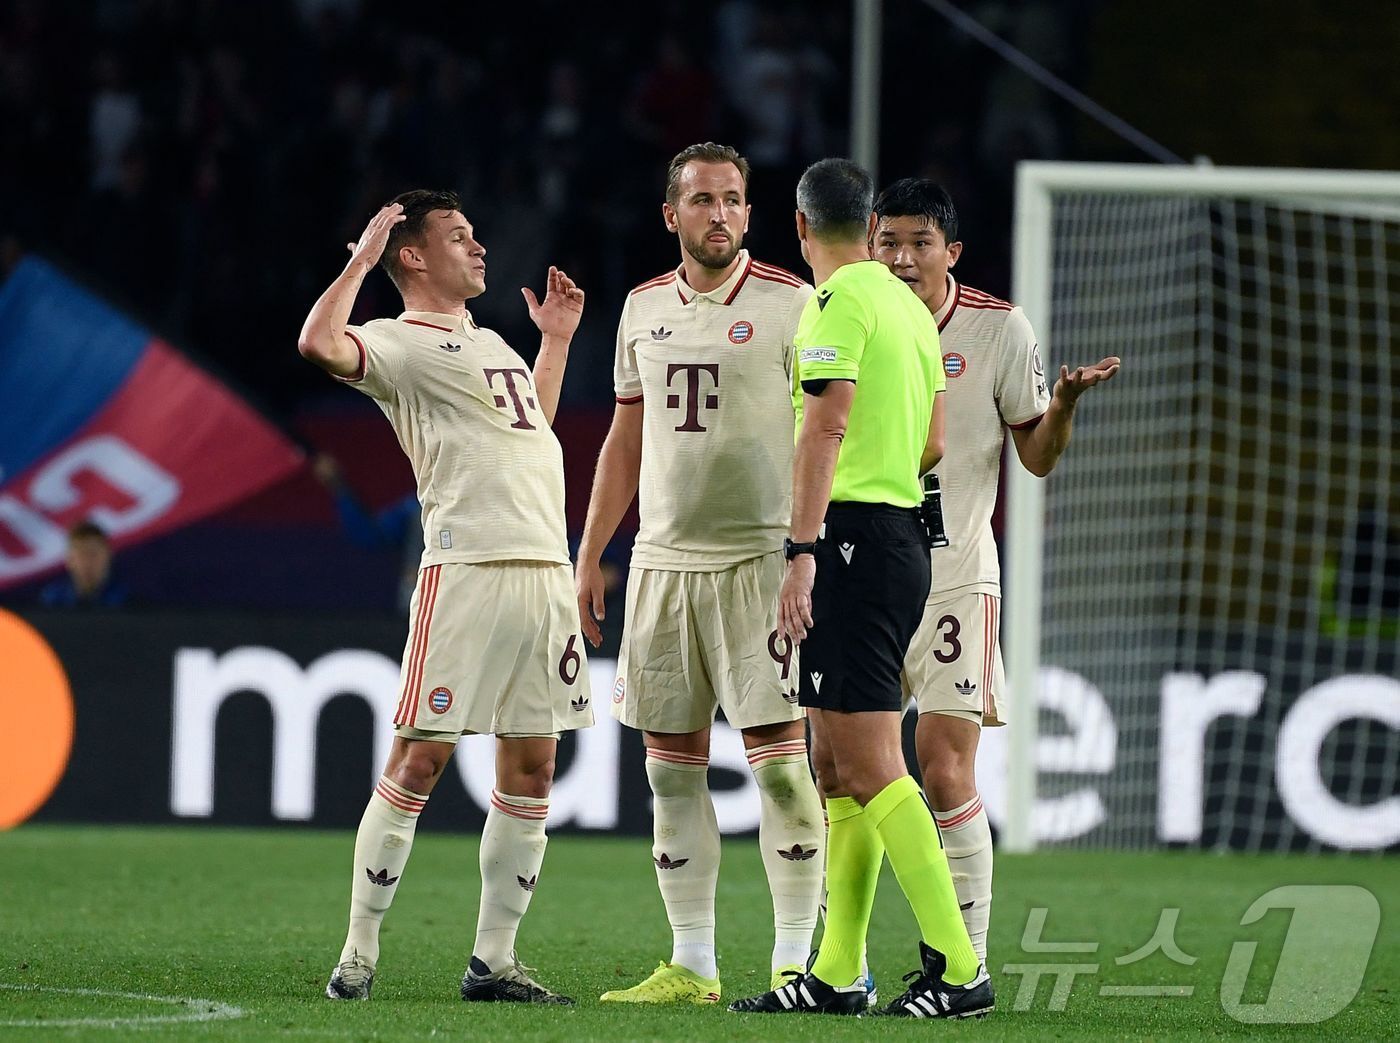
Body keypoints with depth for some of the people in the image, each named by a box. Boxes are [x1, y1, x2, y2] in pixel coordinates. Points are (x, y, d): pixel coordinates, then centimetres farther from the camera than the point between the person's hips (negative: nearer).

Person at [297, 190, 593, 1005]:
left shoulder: (489, 342, 25)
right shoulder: (398, 343, -2)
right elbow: (321, 344, -23)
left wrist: (556, 339, 39)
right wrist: (361, 259, -10)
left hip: (546, 566, 8)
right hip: (466, 568, -8)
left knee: (532, 765, 5)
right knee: (420, 758, -8)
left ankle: (494, 960, 10)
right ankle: (359, 954, -3)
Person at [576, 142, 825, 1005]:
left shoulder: (789, 305, -5)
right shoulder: (645, 308, 12)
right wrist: (590, 557, 18)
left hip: (760, 558, -6)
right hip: (664, 560, 6)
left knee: (779, 758, -8)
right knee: (673, 766, 5)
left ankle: (795, 963, -5)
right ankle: (692, 967, 10)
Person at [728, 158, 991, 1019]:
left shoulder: (838, 303, -11)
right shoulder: (910, 305, 15)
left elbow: (826, 427, -20)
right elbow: (933, 444, 20)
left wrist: (803, 550, -23)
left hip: (855, 538, -9)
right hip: (903, 532, 9)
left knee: (873, 767, -10)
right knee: (838, 766, 12)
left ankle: (959, 967, -14)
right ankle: (838, 974, 14)